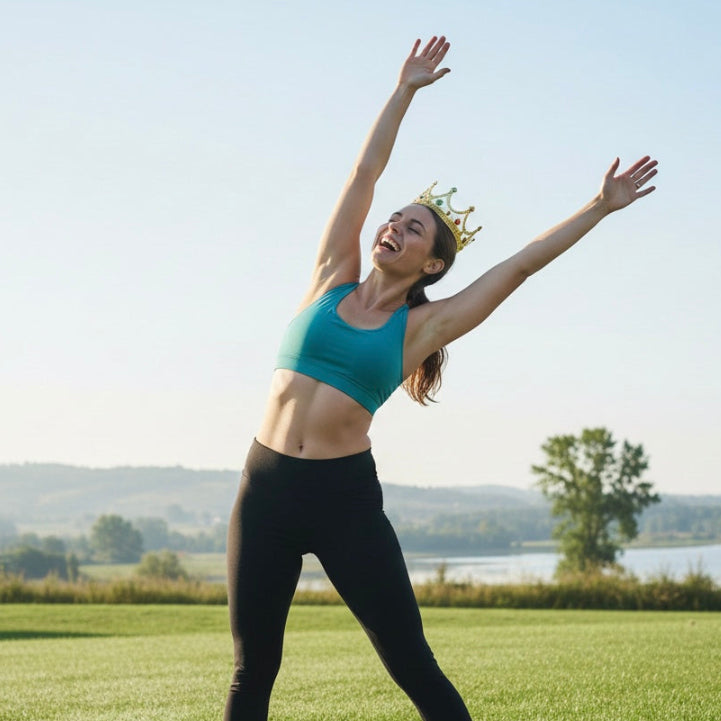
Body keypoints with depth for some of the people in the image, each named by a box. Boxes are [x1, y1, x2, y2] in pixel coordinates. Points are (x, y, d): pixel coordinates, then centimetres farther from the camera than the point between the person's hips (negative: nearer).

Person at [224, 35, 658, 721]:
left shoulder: (420, 325, 4)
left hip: (346, 497, -2)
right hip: (266, 487, 2)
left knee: (413, 666, -2)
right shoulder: (332, 279, 10)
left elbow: (523, 261, 5)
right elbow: (364, 173, 10)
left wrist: (599, 207, 6)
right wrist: (405, 90, 12)